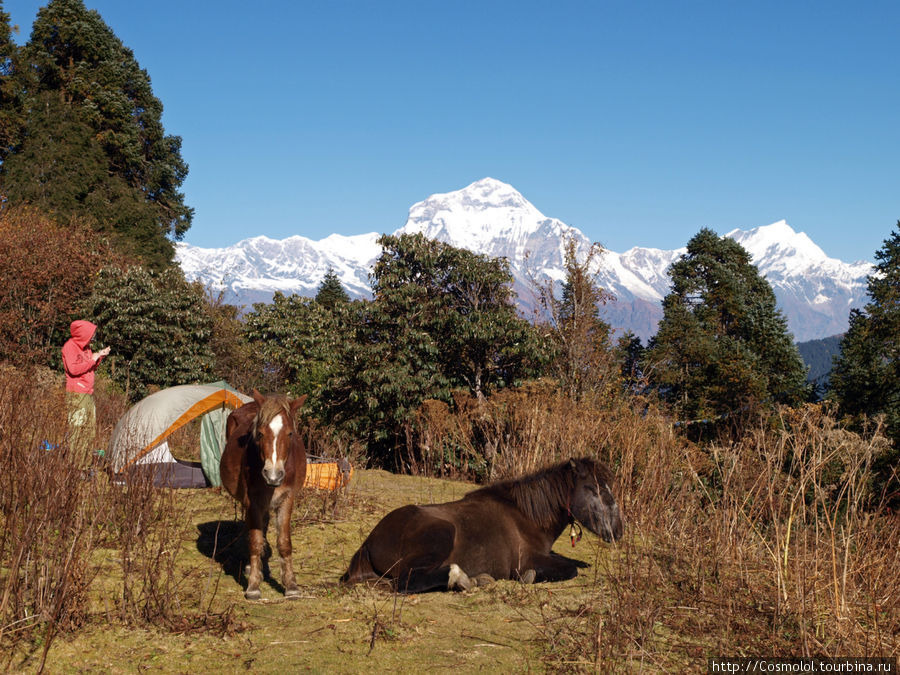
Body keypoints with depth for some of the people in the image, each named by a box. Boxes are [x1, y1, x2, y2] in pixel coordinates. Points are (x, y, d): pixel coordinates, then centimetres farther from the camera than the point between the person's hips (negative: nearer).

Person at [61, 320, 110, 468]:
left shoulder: (86, 347, 18)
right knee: (77, 430, -9)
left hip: (89, 394, 9)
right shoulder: (70, 346, -9)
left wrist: (99, 357, 8)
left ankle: (85, 465, 15)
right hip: (76, 395, -9)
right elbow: (73, 369, -20)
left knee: (90, 430, 9)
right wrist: (92, 359, -14)